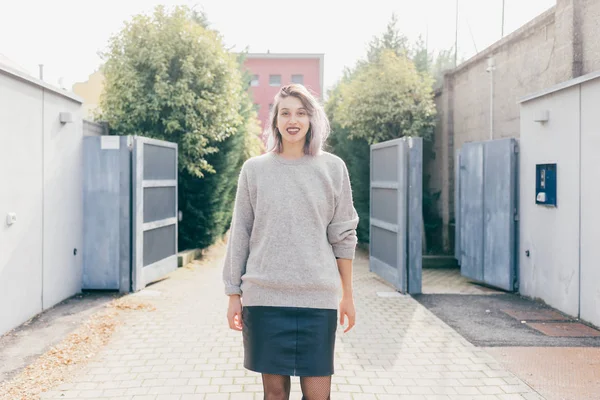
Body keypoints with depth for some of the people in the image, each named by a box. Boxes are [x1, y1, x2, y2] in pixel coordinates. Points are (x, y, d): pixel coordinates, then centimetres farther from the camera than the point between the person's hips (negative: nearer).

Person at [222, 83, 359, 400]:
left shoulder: (332, 168, 4)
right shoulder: (254, 169, 4)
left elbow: (342, 235, 6)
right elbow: (239, 236, 6)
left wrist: (348, 296, 7)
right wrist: (233, 295, 4)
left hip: (318, 297, 0)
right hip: (264, 296, 0)